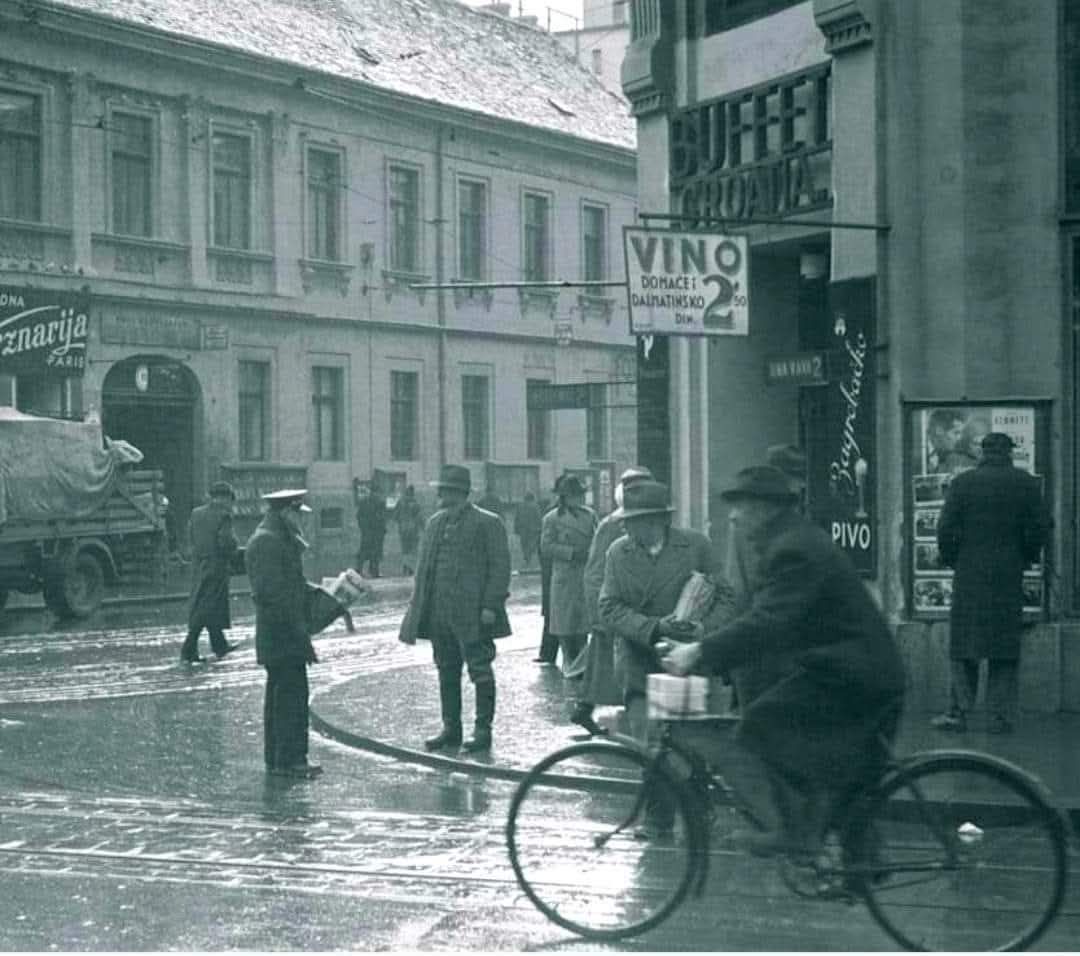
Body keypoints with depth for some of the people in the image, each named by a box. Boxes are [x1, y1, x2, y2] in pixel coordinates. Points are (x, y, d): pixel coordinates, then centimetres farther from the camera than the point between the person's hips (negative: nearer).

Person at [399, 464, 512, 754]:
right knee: (446, 673, 11)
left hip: (473, 614, -7)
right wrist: (418, 605, 13)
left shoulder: (487, 523, -5)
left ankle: (483, 730, 6)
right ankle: (451, 729, 20)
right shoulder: (434, 523, 15)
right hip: (439, 614, 7)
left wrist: (491, 605, -15)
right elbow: (423, 566, 20)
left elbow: (500, 566, -8)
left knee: (480, 672, -1)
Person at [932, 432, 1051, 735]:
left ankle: (959, 711, 1)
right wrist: (1025, 558, 14)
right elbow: (1040, 528, -1)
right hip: (1010, 576, 1)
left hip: (969, 575, -1)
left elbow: (946, 529, -4)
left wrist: (951, 559, 10)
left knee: (963, 645, 5)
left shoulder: (962, 483, -2)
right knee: (1006, 650, 5)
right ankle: (1002, 716, 4)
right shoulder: (1026, 483, 1)